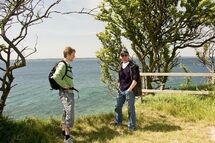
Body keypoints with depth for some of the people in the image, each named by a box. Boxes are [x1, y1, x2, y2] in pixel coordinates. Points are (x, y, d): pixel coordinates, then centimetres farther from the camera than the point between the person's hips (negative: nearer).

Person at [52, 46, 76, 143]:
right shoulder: (62, 64, -17)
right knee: (70, 114, -10)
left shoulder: (67, 65, 12)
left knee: (66, 113, 20)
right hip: (65, 93, -10)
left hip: (69, 92, 10)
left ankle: (64, 130, 35)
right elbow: (56, 76, -32)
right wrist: (65, 86, -22)